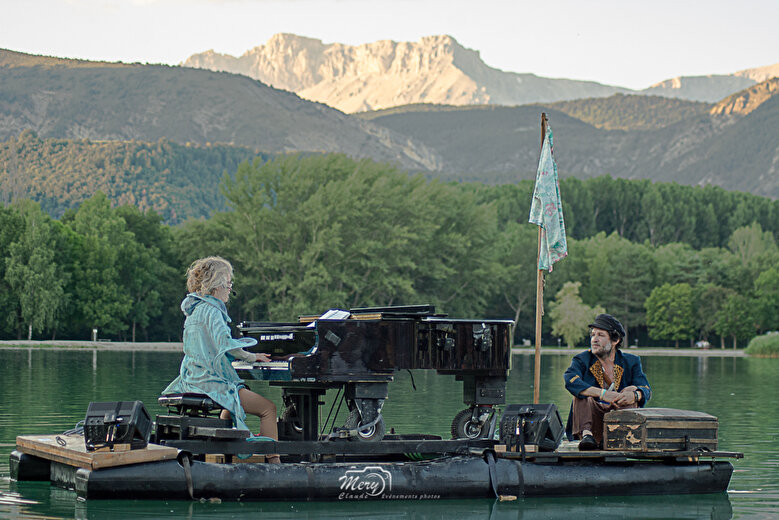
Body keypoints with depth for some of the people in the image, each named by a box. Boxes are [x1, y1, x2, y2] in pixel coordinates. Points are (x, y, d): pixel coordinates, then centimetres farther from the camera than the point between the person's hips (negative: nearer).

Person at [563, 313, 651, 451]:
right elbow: (570, 381, -19)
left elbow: (646, 390, -5)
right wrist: (602, 394, -33)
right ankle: (586, 434, -43)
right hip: (592, 421, -1)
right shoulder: (582, 360, 4)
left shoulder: (631, 361, 9)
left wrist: (635, 395, -31)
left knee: (631, 392, -22)